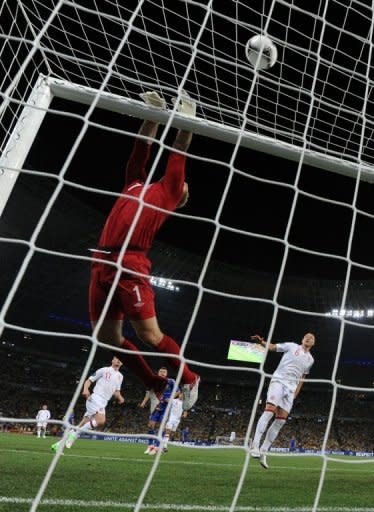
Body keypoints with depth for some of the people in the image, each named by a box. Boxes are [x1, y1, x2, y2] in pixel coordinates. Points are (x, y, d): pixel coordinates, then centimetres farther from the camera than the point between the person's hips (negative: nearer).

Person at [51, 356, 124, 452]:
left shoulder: (120, 376, 17)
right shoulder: (104, 370, 0)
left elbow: (116, 391, 27)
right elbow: (89, 380, 0)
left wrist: (120, 397, 5)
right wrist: (85, 389, -20)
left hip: (103, 404, 6)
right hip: (95, 398, -6)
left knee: (81, 426, 2)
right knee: (101, 421, -28)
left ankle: (58, 444, 11)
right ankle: (75, 434, -14)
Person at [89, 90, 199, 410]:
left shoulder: (168, 193, 13)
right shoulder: (136, 184, 25)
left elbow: (179, 155, 16)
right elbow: (141, 151, 31)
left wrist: (187, 119, 24)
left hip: (131, 265, -6)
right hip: (101, 263, 6)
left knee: (149, 335, -7)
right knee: (107, 336, 7)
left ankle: (189, 379, 18)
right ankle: (155, 384, 24)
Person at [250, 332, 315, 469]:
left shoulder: (310, 359, 19)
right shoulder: (291, 346, 8)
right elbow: (273, 347, 3)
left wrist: (295, 394, 16)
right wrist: (262, 342, -18)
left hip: (291, 388, 5)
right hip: (278, 380, -4)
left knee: (281, 420, -5)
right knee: (269, 410, -21)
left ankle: (263, 452, 0)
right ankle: (255, 445, -21)